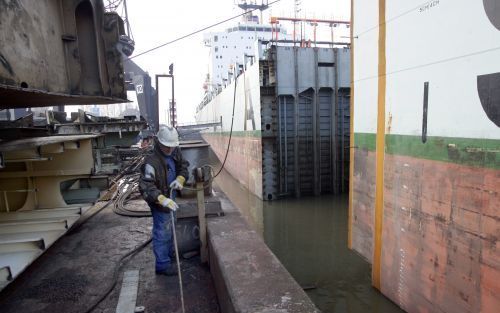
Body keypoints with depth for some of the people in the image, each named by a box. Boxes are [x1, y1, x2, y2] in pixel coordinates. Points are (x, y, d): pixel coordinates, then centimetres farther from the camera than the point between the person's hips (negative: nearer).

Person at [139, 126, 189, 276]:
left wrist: (180, 179, -14)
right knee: (162, 232, 2)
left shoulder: (175, 152, -7)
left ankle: (170, 254, 45)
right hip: (159, 202, -8)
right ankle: (162, 265, 18)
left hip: (170, 197, 8)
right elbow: (145, 186, -36)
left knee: (170, 228, 25)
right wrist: (162, 199, -48)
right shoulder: (151, 161, -31)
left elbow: (183, 166, 6)